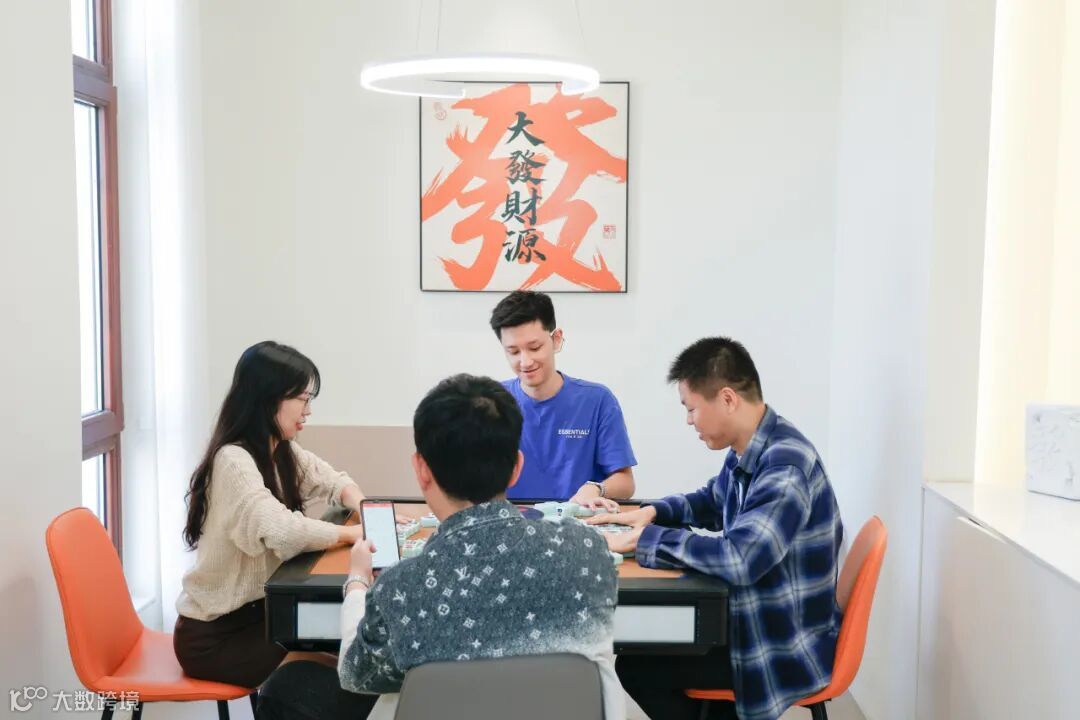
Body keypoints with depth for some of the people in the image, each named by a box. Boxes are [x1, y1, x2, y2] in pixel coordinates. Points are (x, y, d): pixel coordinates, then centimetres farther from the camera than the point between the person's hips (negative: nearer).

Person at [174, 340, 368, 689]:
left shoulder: (283, 451, 2)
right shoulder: (233, 461, -24)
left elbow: (334, 481, 15)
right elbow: (279, 530, -38)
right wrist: (352, 533, -25)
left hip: (257, 611, 8)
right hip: (213, 635, -8)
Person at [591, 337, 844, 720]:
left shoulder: (786, 465, -27)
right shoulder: (748, 452, 2)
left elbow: (739, 559, -37)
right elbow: (711, 502, 21)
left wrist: (644, 538, -27)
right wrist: (652, 512, 3)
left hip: (788, 649, -9)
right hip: (759, 621, 9)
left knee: (636, 665, -8)